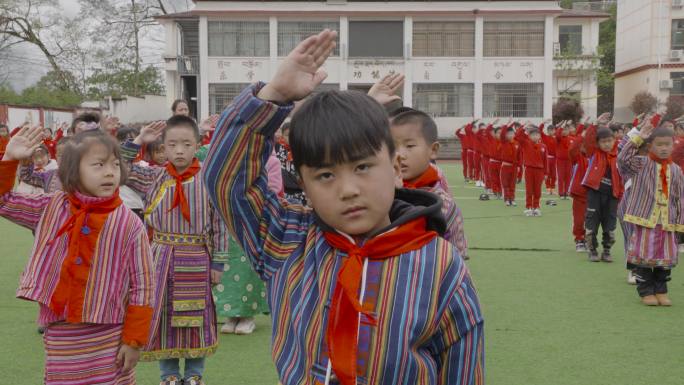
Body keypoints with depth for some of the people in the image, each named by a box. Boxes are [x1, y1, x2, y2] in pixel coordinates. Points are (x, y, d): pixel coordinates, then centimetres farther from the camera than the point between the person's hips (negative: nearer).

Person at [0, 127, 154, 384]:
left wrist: (134, 340, -7)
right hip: (60, 337, 3)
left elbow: (142, 287, -7)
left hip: (109, 340, -2)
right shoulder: (52, 208, 2)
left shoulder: (129, 224, -10)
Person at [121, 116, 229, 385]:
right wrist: (138, 141, -7)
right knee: (162, 314, 9)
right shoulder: (155, 177, 0)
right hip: (162, 257, 2)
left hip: (197, 259, -2)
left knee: (195, 315, 10)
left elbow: (219, 225, -3)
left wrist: (218, 263, -3)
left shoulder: (208, 180, -7)